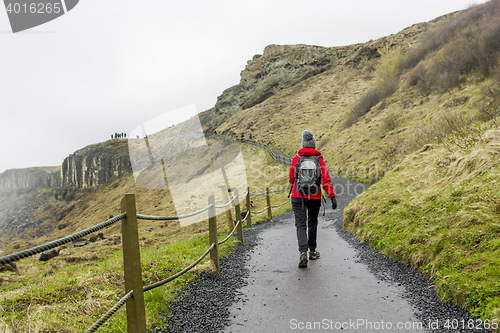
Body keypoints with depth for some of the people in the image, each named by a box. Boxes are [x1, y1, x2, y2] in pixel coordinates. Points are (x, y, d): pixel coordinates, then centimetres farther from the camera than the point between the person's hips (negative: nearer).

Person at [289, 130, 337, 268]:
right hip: (315, 198, 1)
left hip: (298, 197, -1)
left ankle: (303, 252, -21)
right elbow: (325, 179, -12)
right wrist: (332, 196, -11)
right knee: (312, 223, 18)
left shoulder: (296, 159, -2)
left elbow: (291, 178, 8)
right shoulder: (319, 160, -4)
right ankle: (312, 251, 30)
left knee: (301, 224, -2)